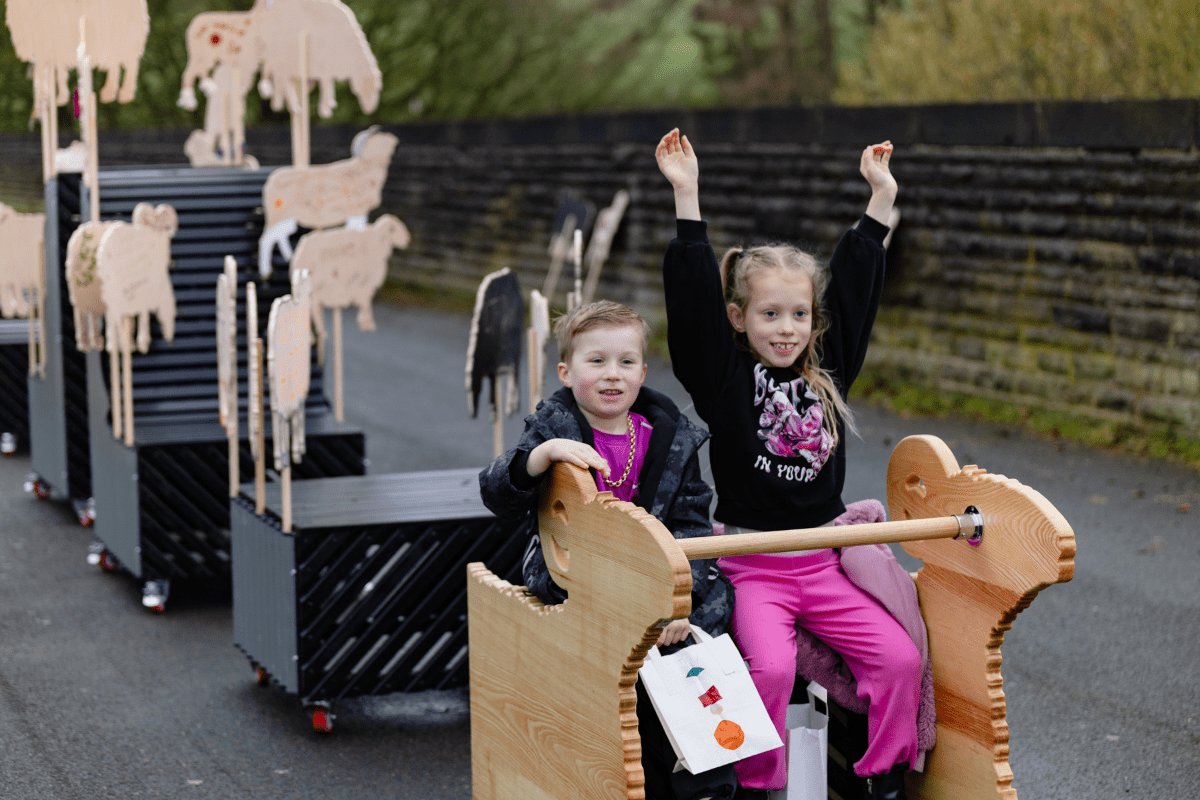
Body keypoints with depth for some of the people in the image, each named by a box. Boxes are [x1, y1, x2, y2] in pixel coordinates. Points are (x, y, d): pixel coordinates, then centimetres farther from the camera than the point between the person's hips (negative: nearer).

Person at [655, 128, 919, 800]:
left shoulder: (828, 371, 8)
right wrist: (687, 198, -17)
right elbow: (694, 298, -12)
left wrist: (880, 201, 12)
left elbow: (855, 285, 11)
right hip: (752, 565, -4)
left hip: (824, 561, 4)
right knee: (770, 666, -27)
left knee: (900, 658, -11)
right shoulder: (726, 378, -3)